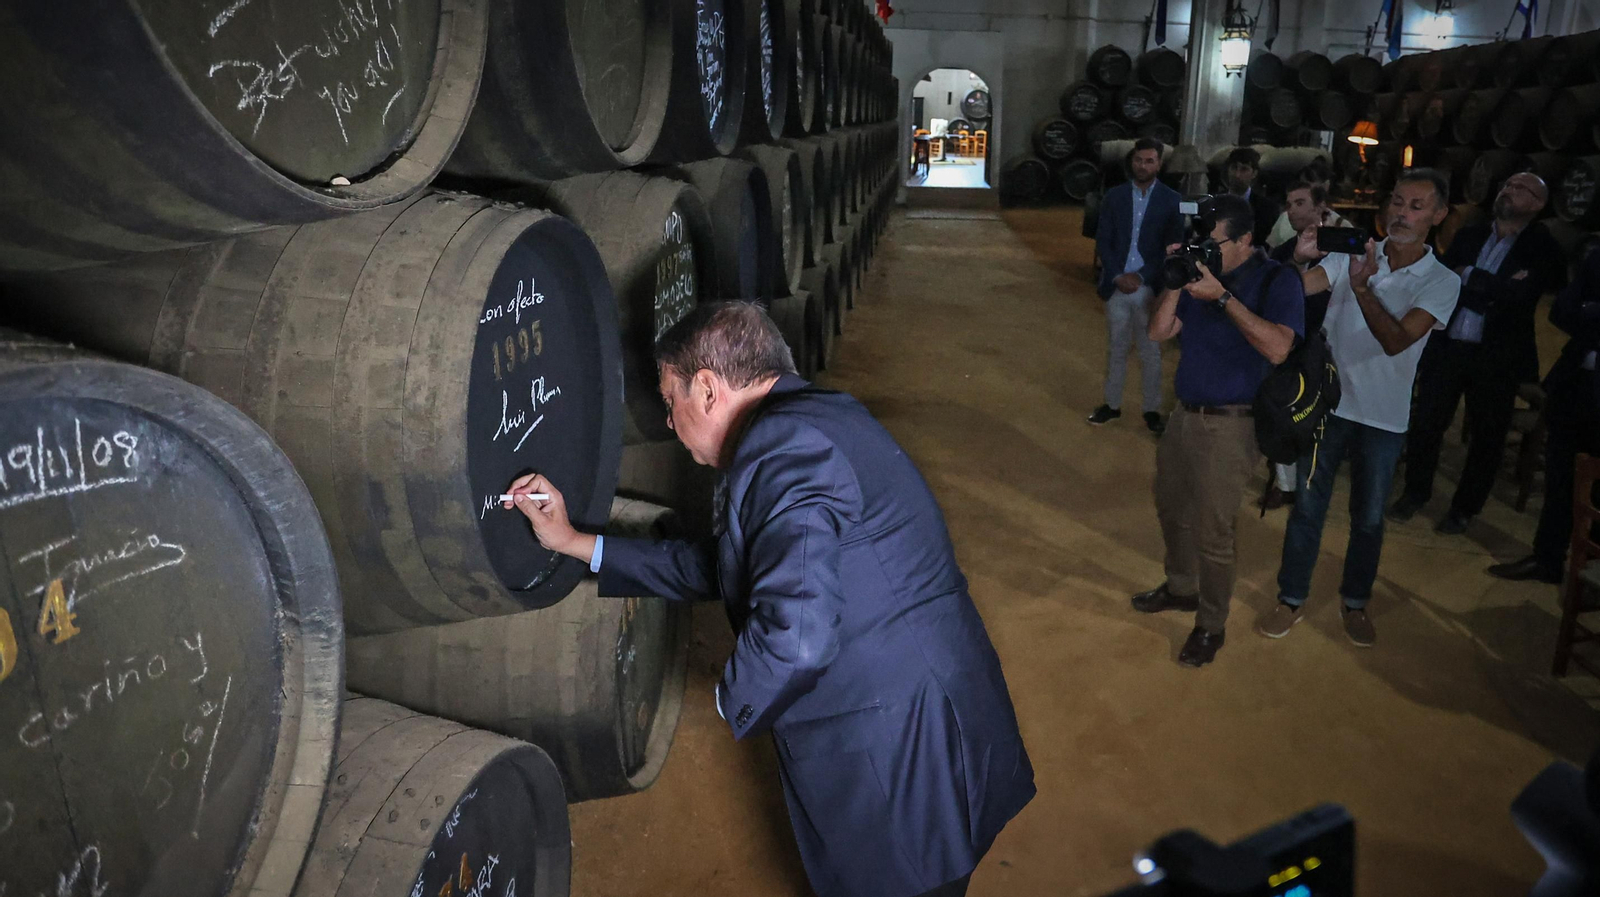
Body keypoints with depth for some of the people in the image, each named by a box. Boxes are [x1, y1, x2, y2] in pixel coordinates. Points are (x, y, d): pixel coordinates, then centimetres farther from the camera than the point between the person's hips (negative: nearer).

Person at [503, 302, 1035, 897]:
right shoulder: (809, 421, 11)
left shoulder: (782, 443, -22)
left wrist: (733, 701, -10)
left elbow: (795, 632, -33)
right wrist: (573, 542, 19)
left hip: (898, 761, -9)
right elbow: (723, 569, 17)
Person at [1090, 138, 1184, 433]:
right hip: (1117, 285, 2)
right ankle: (1112, 404, 22)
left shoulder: (1171, 200, -1)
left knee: (1151, 352, 5)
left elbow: (1172, 247, -3)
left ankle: (1152, 409, 16)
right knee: (1116, 349, 11)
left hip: (1151, 287, -2)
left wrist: (1141, 277, -12)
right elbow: (1102, 241, 2)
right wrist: (1117, 276, -10)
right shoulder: (1114, 196, 4)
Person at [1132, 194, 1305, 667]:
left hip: (1230, 424, -7)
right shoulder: (1202, 271, 3)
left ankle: (1211, 626, 17)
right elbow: (1159, 331, 1)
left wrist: (1223, 297, -28)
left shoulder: (1276, 280, -12)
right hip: (1185, 413, 7)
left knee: (1211, 531, -2)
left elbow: (1278, 348, -27)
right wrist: (1175, 284, -13)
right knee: (1171, 505, 22)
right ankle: (1181, 587, 44)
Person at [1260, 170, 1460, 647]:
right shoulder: (1353, 256, -1)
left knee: (1369, 517, 12)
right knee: (1307, 506, 6)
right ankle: (1292, 598, 20)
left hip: (1384, 418, 0)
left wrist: (1362, 287, -31)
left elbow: (1396, 341, -19)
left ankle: (1356, 601, 32)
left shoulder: (1442, 282, -5)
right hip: (1328, 403, 0)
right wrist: (1300, 256, -34)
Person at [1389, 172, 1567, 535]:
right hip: (1446, 347, 3)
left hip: (1497, 357, -2)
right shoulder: (1469, 235, 10)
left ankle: (1464, 508, 22)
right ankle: (1416, 491, 25)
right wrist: (1494, 290, -14)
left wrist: (1469, 277, -12)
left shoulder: (1544, 248, -2)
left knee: (1486, 436, 8)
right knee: (1425, 423, 7)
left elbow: (1521, 292, -17)